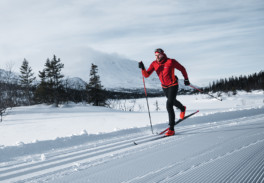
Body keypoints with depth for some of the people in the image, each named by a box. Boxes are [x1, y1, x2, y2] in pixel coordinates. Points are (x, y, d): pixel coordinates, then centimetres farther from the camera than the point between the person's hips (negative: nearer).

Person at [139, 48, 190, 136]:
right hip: (164, 87, 6)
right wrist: (142, 68, -29)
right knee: (172, 101, 30)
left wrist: (186, 79, 2)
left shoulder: (170, 62, -19)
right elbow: (146, 75, -11)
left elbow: (182, 69, -5)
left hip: (173, 85, -6)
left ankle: (171, 129, -16)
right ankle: (182, 108, 66)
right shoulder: (154, 64, -7)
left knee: (169, 105, -19)